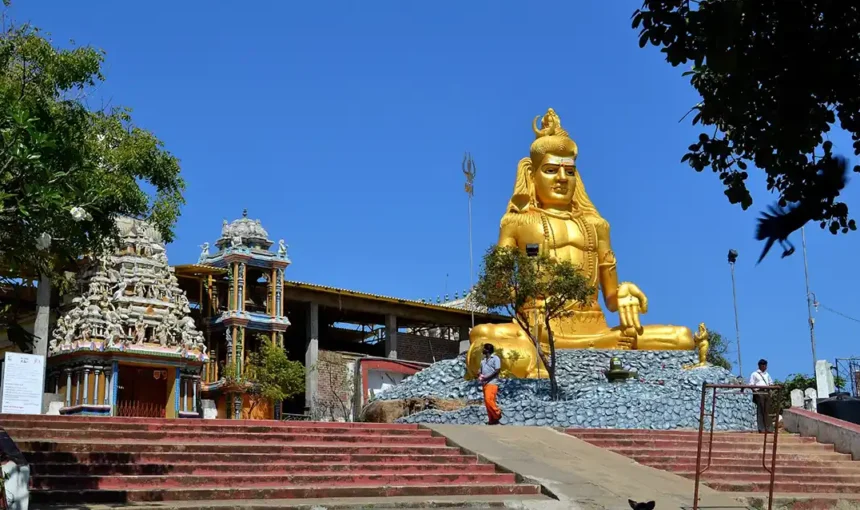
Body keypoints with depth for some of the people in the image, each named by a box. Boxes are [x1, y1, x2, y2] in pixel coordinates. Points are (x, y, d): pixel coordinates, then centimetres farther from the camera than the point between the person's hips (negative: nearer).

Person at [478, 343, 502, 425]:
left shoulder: (495, 358, -3)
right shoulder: (483, 360, 20)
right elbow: (481, 371, 25)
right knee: (487, 401, 4)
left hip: (492, 383, -8)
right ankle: (492, 420, 7)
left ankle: (497, 414, -2)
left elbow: (497, 370, -11)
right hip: (485, 383, 8)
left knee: (489, 400, -19)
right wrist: (480, 377, 0)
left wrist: (487, 377, -17)